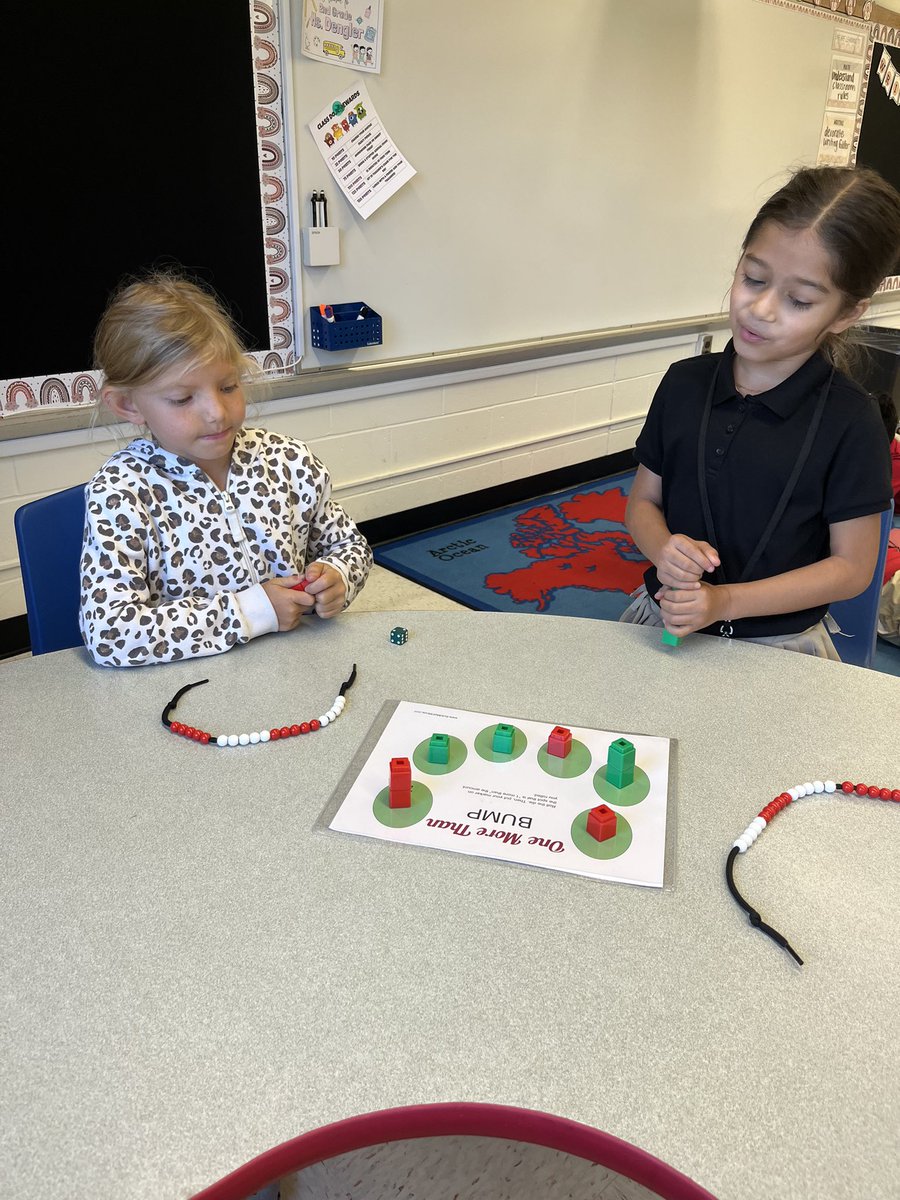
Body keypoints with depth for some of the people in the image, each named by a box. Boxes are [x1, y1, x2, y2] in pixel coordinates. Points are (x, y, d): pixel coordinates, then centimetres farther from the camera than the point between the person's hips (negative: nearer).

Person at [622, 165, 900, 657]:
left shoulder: (850, 421, -8)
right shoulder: (684, 383, 2)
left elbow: (852, 566, -5)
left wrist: (726, 600, -15)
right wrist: (663, 551, -14)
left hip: (779, 643, -2)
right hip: (665, 617, 2)